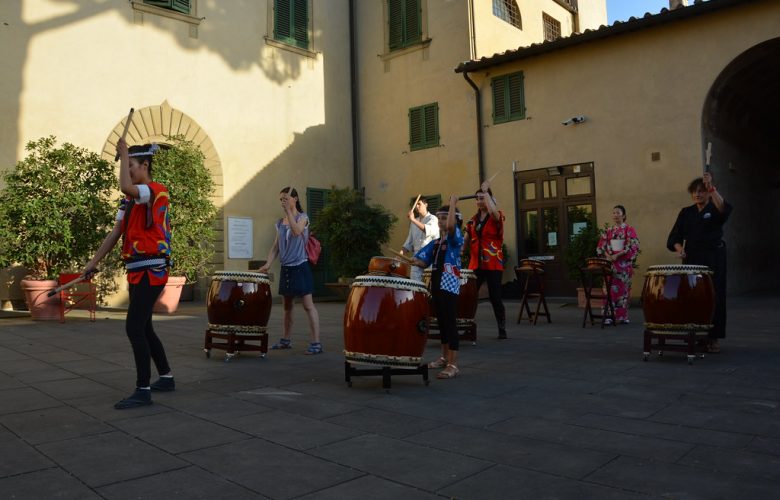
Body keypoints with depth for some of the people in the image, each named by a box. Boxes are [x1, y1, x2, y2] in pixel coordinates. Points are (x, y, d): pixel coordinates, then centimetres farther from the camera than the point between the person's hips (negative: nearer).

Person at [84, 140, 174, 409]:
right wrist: (94, 262, 13)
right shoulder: (129, 201, 15)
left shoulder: (157, 191, -11)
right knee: (143, 328, 16)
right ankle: (166, 377, 29)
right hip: (137, 271, 9)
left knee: (134, 328, -12)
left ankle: (143, 390, -5)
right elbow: (115, 233, 16)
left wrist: (123, 153, -17)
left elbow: (125, 186, -30)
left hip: (151, 270, -9)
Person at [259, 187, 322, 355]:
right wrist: (268, 263, -2)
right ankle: (286, 340, 26)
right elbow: (275, 247, 11)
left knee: (308, 305, -8)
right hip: (285, 268, 6)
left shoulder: (302, 217, -4)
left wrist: (288, 210, -23)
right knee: (287, 306, 15)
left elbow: (296, 231, -26)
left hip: (300, 267, -6)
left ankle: (316, 343, -8)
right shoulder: (280, 223, 12)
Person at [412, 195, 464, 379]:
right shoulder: (435, 243, 16)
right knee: (442, 322, 16)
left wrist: (453, 203, -17)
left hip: (450, 285, -8)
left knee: (450, 323, -8)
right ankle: (445, 357, 29)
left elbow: (451, 225, -28)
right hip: (437, 285, 8)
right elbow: (422, 261, 13)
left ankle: (453, 365, -6)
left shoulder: (455, 238, -6)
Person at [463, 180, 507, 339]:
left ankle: (502, 329, 10)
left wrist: (486, 191, -19)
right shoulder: (473, 220, 13)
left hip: (493, 264, -5)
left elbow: (493, 211, -29)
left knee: (495, 297, -3)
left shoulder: (497, 217, -4)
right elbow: (466, 240, 13)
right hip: (476, 263, 5)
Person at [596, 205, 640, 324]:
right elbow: (602, 246, 10)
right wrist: (608, 256, -9)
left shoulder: (629, 230, 1)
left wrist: (617, 255, -15)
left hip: (624, 263, -2)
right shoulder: (608, 231, 12)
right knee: (610, 287, -3)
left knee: (623, 287, 0)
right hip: (610, 263, 3)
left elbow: (632, 247, -8)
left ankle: (623, 315, 8)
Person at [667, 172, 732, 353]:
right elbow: (675, 235, 7)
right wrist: (679, 248, -13)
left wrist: (711, 188, -36)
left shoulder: (714, 210, 1)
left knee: (714, 297, -3)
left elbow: (724, 207, -25)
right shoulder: (686, 212, 11)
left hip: (714, 258, -3)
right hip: (692, 258, 3)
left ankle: (713, 338, 5)